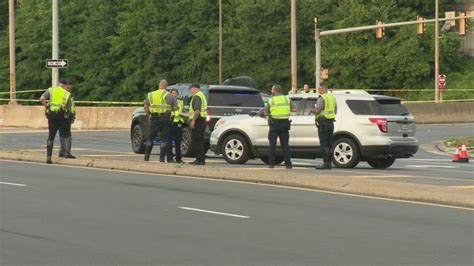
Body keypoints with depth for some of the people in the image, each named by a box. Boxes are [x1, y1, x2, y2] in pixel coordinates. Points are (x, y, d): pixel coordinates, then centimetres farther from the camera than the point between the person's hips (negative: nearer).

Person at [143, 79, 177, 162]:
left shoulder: (151, 94, 7)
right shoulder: (169, 95, -2)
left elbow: (145, 105, 5)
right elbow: (175, 108, -2)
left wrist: (148, 115, 13)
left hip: (154, 118, 2)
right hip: (165, 118, -2)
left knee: (150, 138, 11)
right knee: (164, 139, 4)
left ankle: (146, 157, 11)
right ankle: (162, 158, 0)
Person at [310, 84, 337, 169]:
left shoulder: (322, 98, -11)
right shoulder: (332, 98, 16)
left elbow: (317, 110, -19)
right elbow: (335, 111, 22)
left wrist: (311, 111, 0)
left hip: (323, 123, -8)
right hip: (331, 122, 8)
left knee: (324, 144, -9)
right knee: (329, 144, 10)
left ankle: (326, 163, -13)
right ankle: (329, 163, 11)